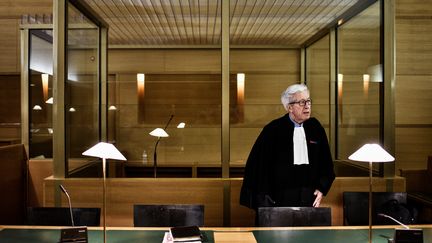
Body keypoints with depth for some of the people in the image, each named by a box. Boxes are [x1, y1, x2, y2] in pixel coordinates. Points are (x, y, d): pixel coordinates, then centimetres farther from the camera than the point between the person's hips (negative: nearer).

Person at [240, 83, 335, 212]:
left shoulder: (316, 128, 4)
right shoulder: (273, 130, -7)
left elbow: (326, 162, 14)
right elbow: (259, 165, -5)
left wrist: (321, 189, 5)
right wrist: (264, 201, -6)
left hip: (310, 197, 3)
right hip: (281, 200, -3)